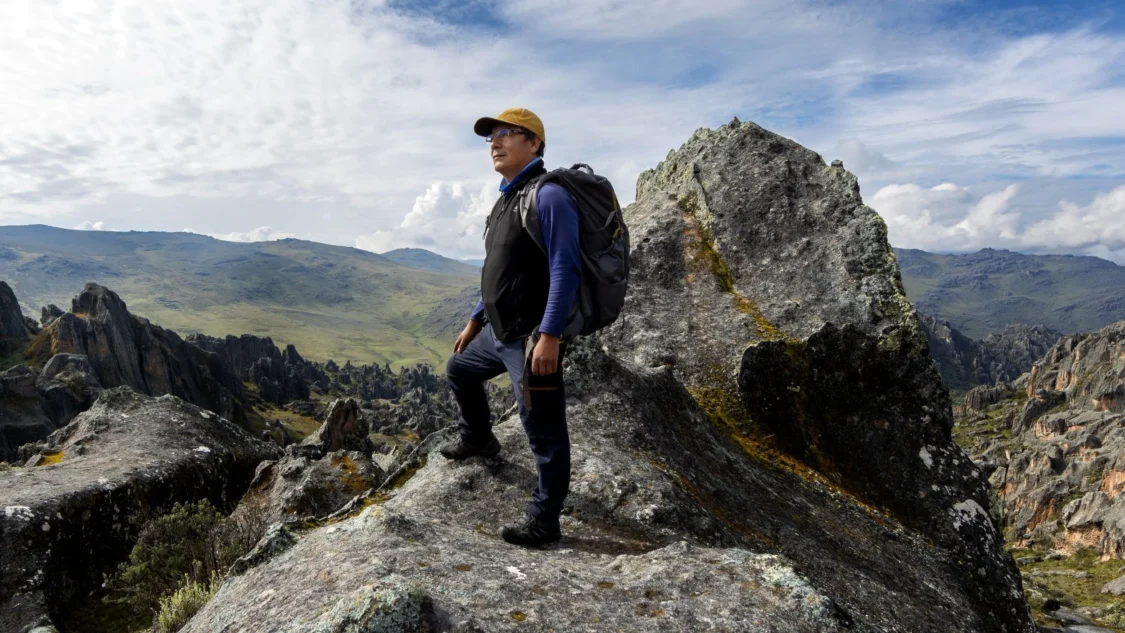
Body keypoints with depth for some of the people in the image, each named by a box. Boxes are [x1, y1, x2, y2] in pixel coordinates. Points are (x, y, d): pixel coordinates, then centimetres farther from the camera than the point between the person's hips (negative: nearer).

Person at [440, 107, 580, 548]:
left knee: (543, 430, -2)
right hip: (498, 331, 10)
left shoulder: (548, 197, -15)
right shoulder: (506, 199, 15)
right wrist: (475, 320, 24)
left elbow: (565, 269, -23)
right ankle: (477, 438, 52)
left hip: (533, 338, -10)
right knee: (458, 370, 30)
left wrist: (550, 335, -27)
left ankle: (543, 521, 11)